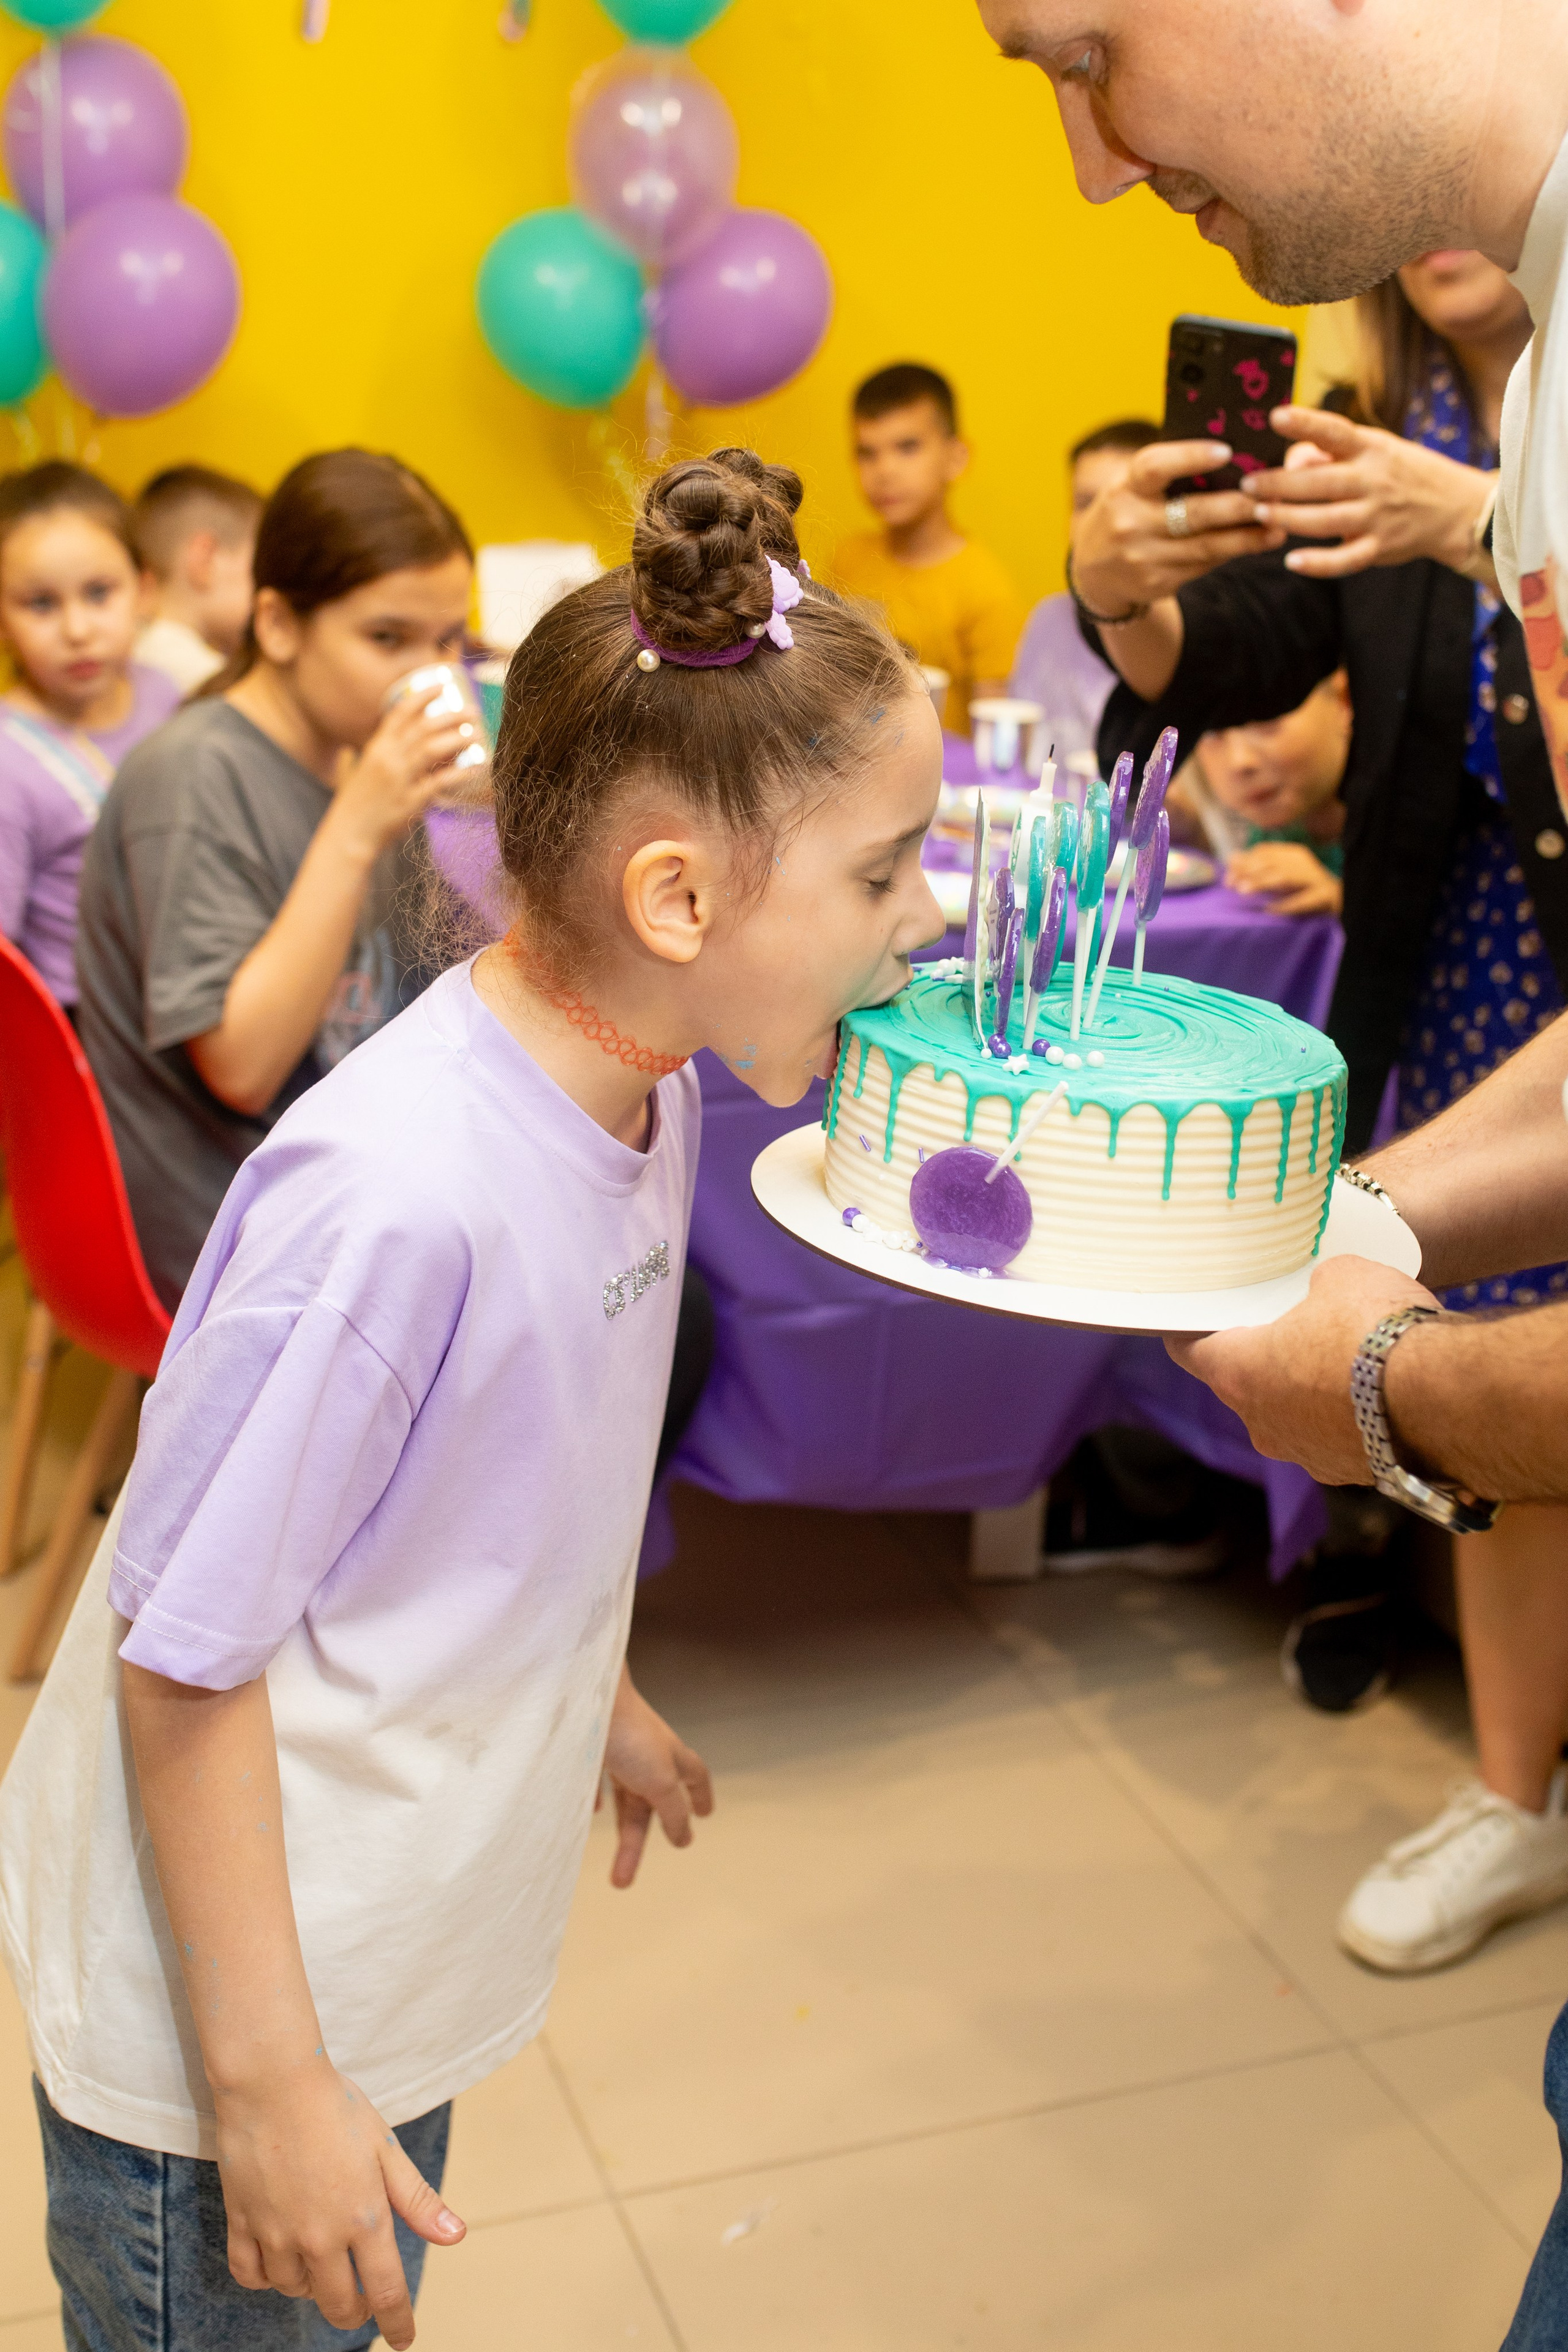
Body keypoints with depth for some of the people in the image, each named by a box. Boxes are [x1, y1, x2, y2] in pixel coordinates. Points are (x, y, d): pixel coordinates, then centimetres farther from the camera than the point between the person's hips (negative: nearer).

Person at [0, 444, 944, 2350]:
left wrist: (592, 1697, 22)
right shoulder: (396, 1194, -33)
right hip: (218, 2036, -7)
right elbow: (187, 1657, -24)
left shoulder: (638, 1093, -7)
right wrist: (266, 2081, -18)